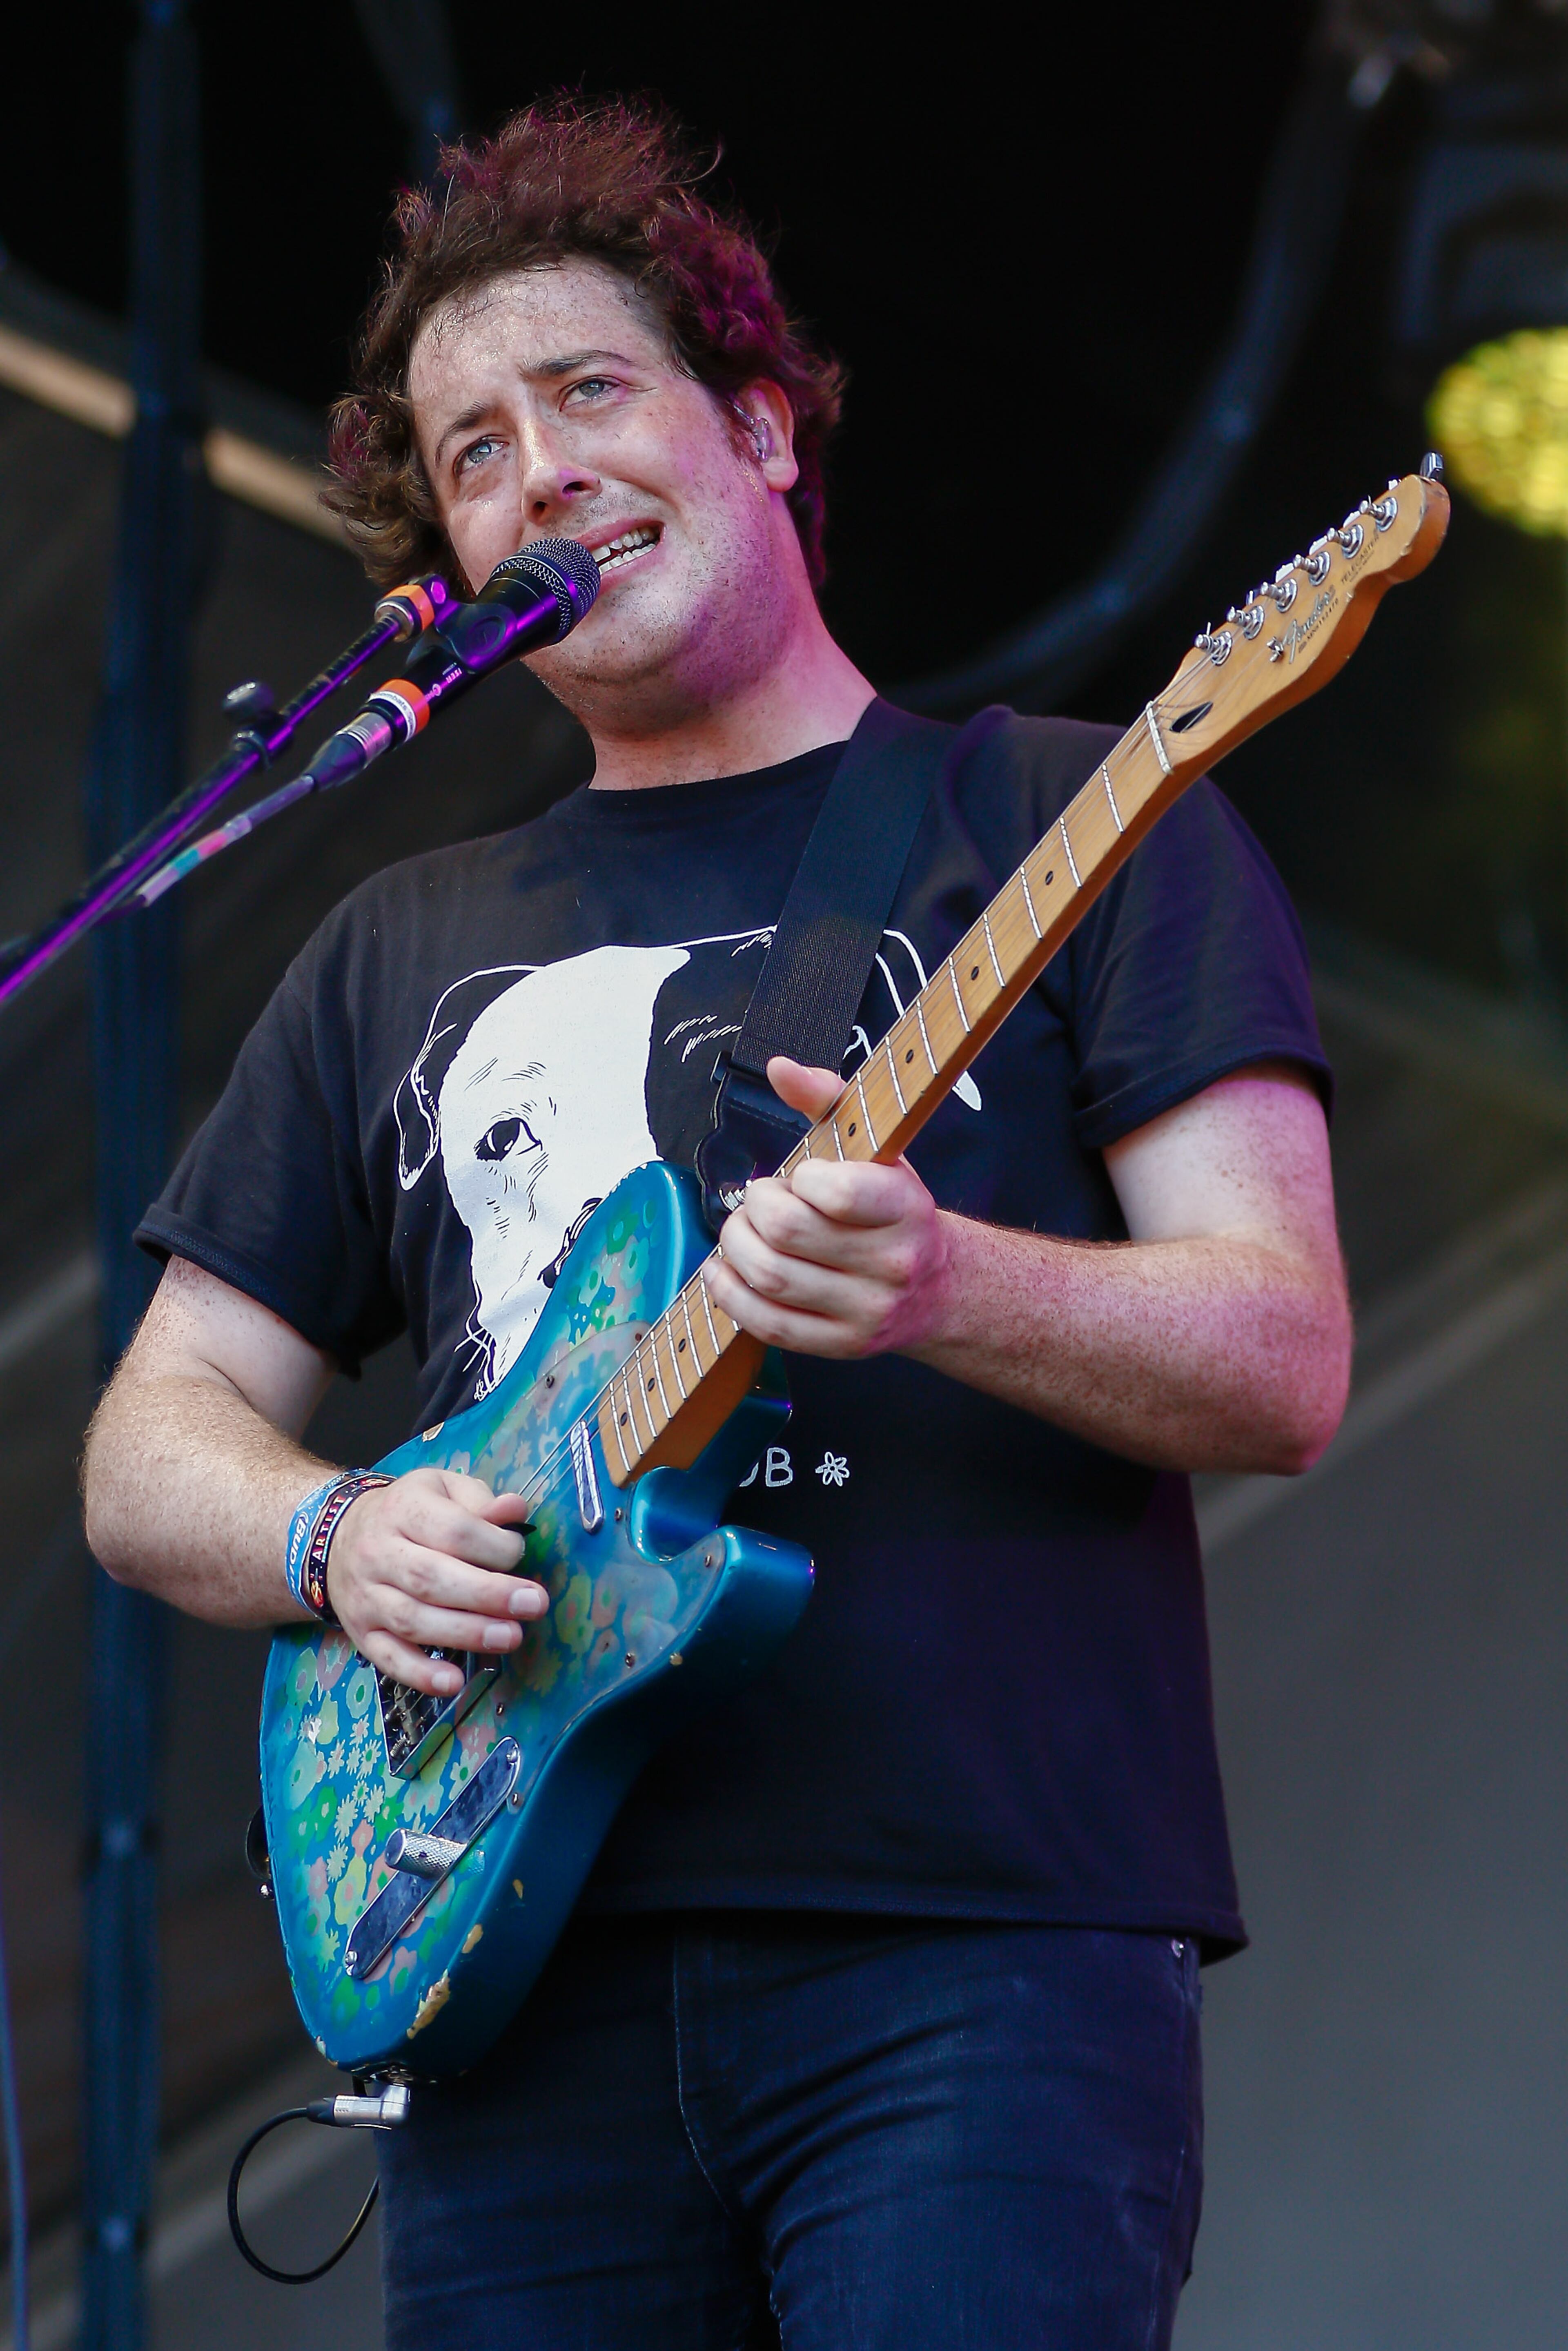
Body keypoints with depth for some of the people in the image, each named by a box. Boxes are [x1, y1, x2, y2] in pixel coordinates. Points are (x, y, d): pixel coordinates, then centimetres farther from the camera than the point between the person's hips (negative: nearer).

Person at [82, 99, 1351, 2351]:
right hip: (521, 1967, 4)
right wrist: (337, 1537, -3)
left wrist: (944, 1293, -22)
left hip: (977, 1956, -4)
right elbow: (153, 1447, 20)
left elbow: (1285, 1363, -2)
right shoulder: (398, 954, 20)